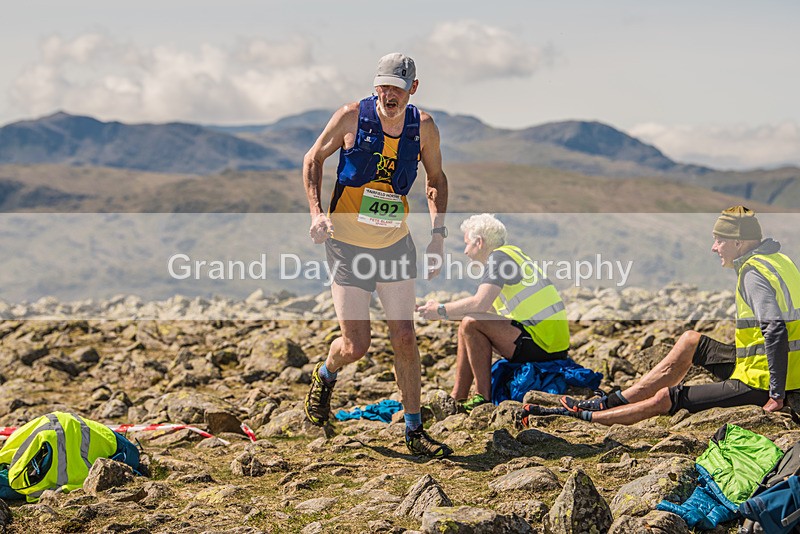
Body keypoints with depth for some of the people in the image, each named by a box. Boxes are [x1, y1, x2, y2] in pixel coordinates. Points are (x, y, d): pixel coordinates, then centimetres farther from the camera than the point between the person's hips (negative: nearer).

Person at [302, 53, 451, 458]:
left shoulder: (423, 127, -3)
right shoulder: (351, 117, -11)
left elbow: (436, 179, 13)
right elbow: (313, 159, 1)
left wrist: (438, 233, 2)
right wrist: (316, 212, -12)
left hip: (395, 243, 3)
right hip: (346, 243, -3)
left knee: (404, 338, 0)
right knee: (355, 346, -5)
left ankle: (415, 432, 10)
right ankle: (324, 377, 30)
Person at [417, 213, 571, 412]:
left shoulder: (498, 257, -9)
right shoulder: (512, 254, 21)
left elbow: (480, 303, -22)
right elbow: (486, 308, 23)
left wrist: (442, 310, -7)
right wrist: (442, 310, 21)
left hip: (540, 342, -10)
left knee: (471, 324, -18)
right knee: (469, 327, 17)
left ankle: (483, 397, -13)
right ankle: (458, 397, 14)